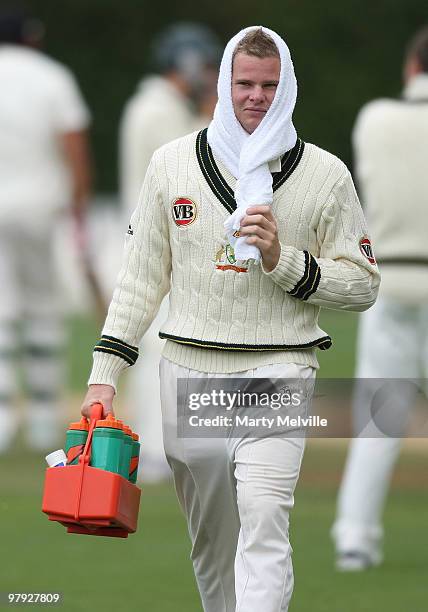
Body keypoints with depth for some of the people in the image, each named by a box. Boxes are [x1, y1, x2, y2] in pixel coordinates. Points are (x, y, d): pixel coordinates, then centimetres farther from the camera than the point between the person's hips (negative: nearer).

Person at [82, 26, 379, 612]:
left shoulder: (325, 174, 2)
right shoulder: (173, 162, 8)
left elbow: (362, 284, 4)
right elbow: (142, 276, 12)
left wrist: (283, 261, -11)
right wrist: (105, 372, 6)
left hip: (278, 371, -3)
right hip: (188, 369, 3)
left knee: (263, 520, -20)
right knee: (210, 541, 10)